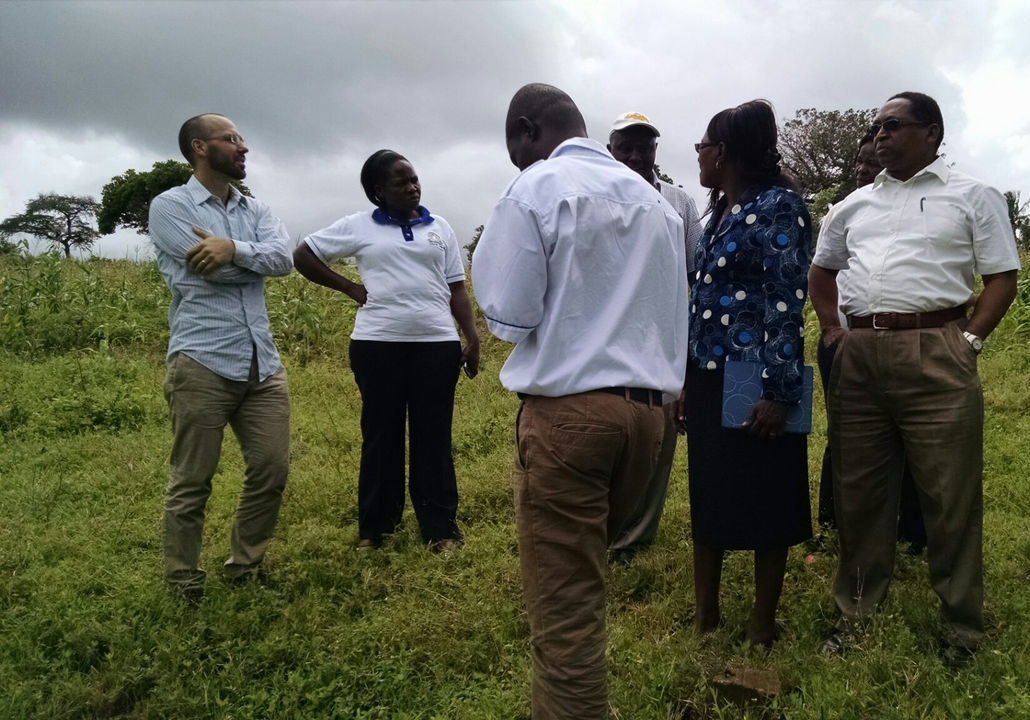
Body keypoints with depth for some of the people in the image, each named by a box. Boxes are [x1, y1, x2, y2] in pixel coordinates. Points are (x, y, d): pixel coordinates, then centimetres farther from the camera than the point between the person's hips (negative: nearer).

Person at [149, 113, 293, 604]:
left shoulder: (257, 210, 17)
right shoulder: (169, 206, 0)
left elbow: (285, 259, -3)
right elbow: (213, 268, -14)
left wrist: (233, 248, -18)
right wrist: (258, 258, 1)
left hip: (263, 363, 6)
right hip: (202, 363, -5)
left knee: (272, 470, 7)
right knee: (191, 482, 3)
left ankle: (245, 566, 26)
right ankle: (183, 584, 19)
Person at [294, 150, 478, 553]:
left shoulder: (440, 229, 12)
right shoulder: (358, 227, 6)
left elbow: (457, 290, 12)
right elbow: (302, 255, 10)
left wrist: (473, 339, 2)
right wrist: (349, 288, 2)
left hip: (437, 345, 1)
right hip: (377, 345, -1)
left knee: (433, 437, 3)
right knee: (380, 436, 6)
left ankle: (440, 527, 12)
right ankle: (374, 526, 19)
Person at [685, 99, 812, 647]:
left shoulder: (778, 207, -10)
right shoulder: (721, 211, 14)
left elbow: (788, 304, -16)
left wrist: (778, 391, -20)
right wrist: (687, 380, 16)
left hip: (753, 384, -8)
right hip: (708, 381, 8)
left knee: (764, 504, 7)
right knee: (707, 497, 15)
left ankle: (762, 624, 23)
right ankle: (704, 612, 31)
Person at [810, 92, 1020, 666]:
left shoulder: (972, 197, 7)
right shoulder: (856, 205, 19)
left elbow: (1003, 278, 3)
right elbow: (822, 269, 29)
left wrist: (969, 341, -8)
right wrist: (832, 330, 15)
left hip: (935, 354, -4)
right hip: (857, 357, 4)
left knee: (950, 495, 0)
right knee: (859, 492, 10)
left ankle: (962, 627, 17)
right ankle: (858, 613, 23)